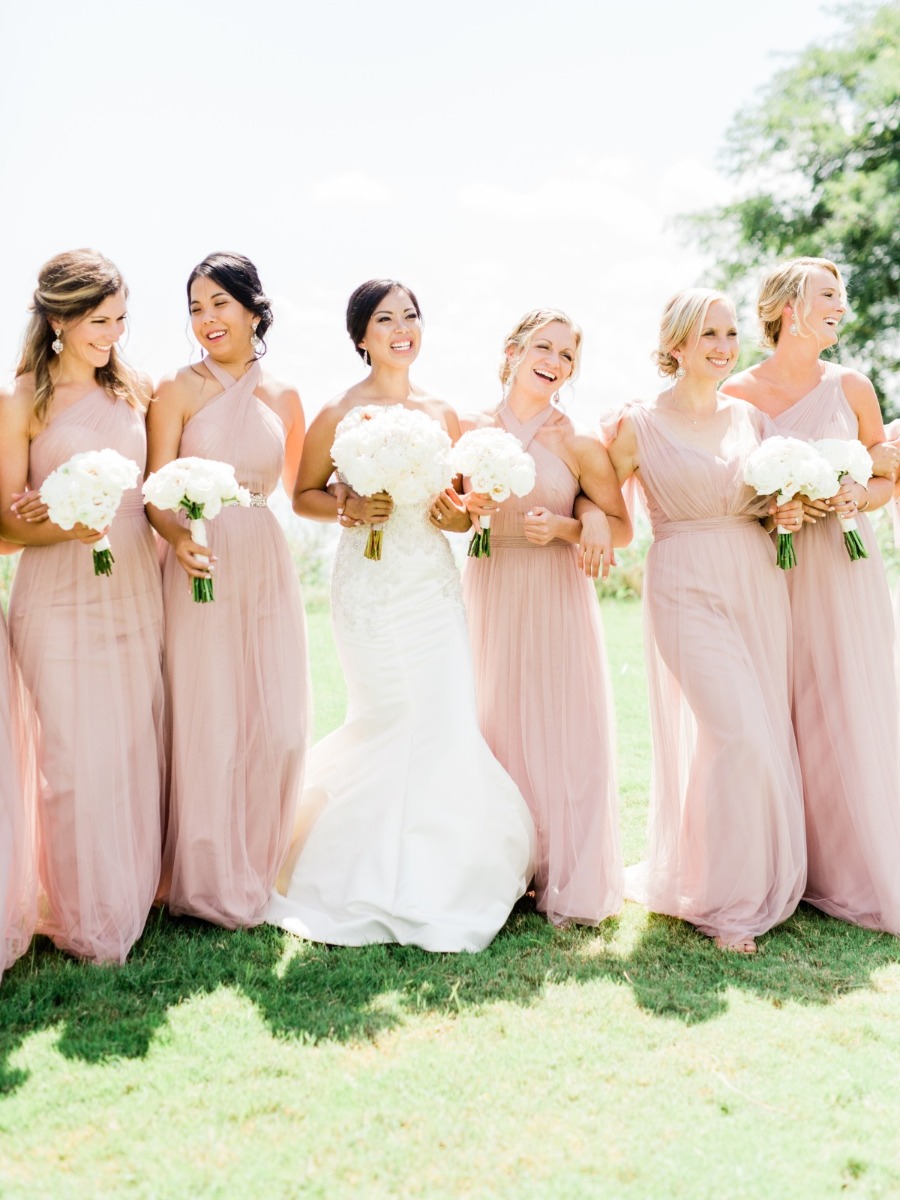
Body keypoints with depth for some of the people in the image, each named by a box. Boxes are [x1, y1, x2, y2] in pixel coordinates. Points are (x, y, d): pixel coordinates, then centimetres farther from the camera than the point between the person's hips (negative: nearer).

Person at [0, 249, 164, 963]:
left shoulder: (134, 391, 10)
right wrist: (62, 526, -21)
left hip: (138, 591, 4)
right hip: (63, 599, -4)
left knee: (139, 749, 7)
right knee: (77, 756, -1)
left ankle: (136, 897, 24)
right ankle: (86, 919, 15)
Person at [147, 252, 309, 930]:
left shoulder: (284, 399, 11)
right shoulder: (177, 392, 0)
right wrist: (179, 538, -26)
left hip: (268, 568, 4)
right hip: (201, 567, -3)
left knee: (276, 724, 4)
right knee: (207, 724, -1)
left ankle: (256, 871, 23)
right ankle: (209, 881, 16)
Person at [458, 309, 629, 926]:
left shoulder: (579, 445, -1)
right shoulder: (471, 430, 5)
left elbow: (622, 529, 2)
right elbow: (443, 510, 11)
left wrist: (564, 528, -13)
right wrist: (466, 506, -10)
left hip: (557, 601, -2)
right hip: (489, 598, 2)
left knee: (562, 733, -1)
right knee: (495, 730, 5)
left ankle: (568, 880, 13)